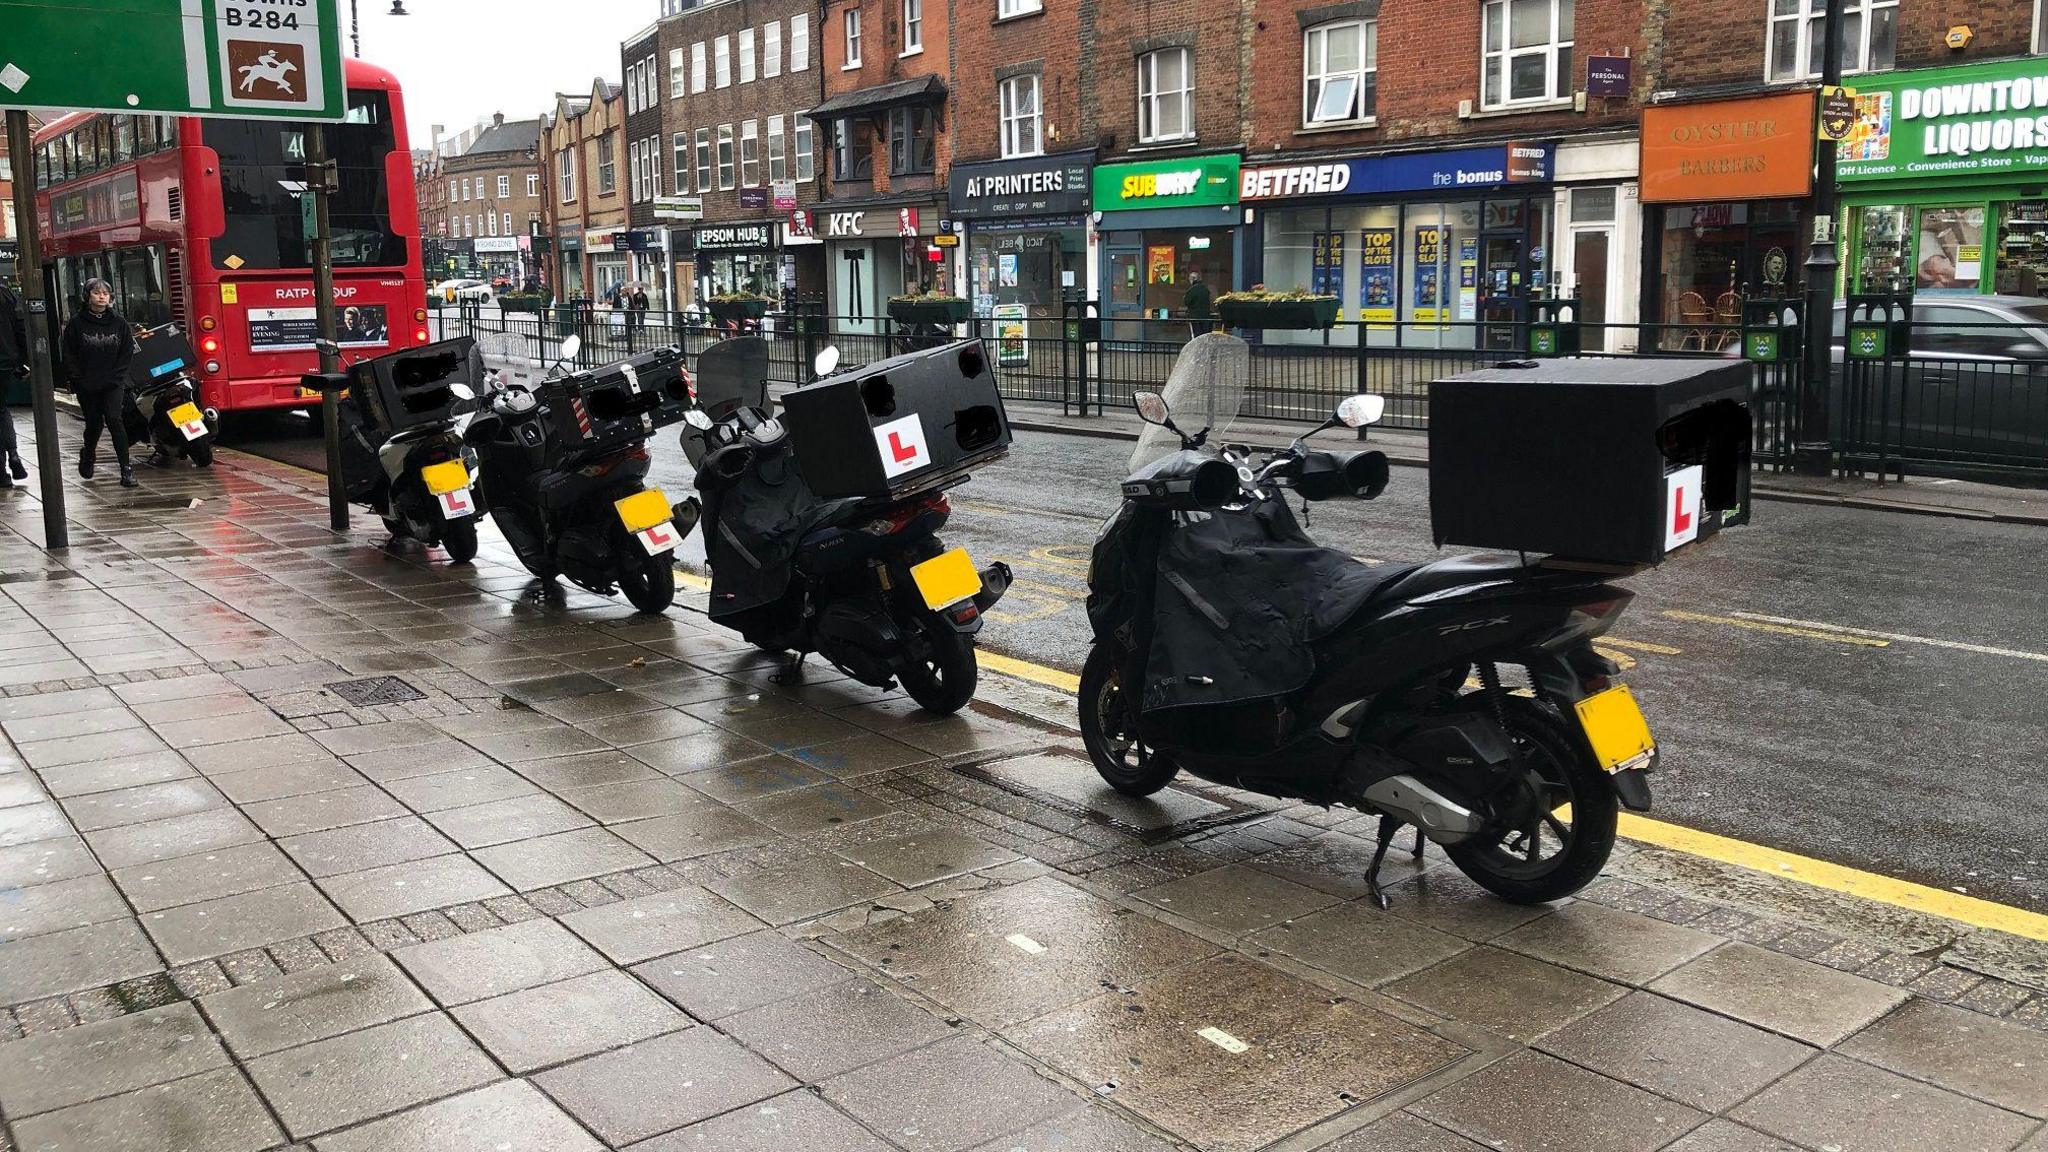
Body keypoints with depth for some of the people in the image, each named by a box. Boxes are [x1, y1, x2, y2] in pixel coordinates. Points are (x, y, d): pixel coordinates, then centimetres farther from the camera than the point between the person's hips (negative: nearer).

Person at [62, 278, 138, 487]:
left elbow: (127, 351, 3)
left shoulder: (118, 322, 2)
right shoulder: (77, 324, -1)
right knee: (93, 424, 10)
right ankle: (87, 456, 40)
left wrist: (117, 375, -7)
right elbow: (69, 356, 0)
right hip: (87, 386, 0)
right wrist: (78, 380, -7)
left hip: (113, 384, 0)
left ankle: (126, 468, -15)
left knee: (114, 420, -15)